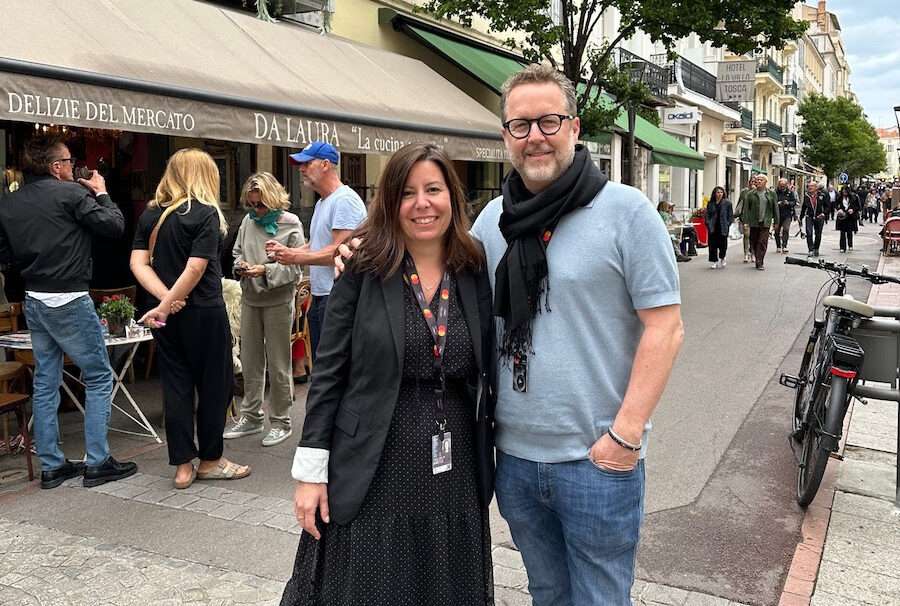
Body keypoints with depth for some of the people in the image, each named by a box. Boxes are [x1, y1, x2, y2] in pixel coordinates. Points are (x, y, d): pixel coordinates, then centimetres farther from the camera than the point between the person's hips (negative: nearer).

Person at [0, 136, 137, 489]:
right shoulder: (71, 193, -12)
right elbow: (115, 226, -10)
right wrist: (101, 193, 4)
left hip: (34, 301, 7)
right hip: (69, 301, -7)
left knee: (45, 382, 12)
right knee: (98, 377, 3)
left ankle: (51, 466, 18)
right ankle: (97, 463, 4)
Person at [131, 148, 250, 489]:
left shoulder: (150, 214, 8)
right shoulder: (205, 214, -10)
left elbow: (138, 263, 0)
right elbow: (196, 269, -18)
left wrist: (165, 298, -9)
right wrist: (166, 306, -14)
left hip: (168, 316, 6)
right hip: (203, 313, -6)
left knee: (176, 386, 9)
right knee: (214, 385, 8)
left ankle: (183, 466, 14)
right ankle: (209, 460, 19)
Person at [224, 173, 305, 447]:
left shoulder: (291, 224, -9)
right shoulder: (248, 221, 3)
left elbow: (295, 267, -11)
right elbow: (237, 252, 13)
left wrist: (266, 270, -21)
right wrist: (241, 265, -8)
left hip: (278, 301, -5)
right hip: (250, 299, 5)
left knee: (278, 365, 5)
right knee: (250, 362, 13)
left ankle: (280, 422, 17)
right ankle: (251, 417, 27)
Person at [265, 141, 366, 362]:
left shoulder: (345, 200, -14)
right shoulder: (321, 203, 20)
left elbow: (339, 251, -21)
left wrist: (294, 257, -17)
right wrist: (284, 250, 6)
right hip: (319, 295, 11)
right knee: (319, 363, 18)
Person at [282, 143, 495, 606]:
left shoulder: (476, 276, 2)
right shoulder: (363, 272, -6)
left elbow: (489, 375, 8)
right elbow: (328, 373, -6)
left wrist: (495, 463, 7)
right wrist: (311, 471, -8)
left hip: (455, 477, 3)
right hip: (372, 473, -3)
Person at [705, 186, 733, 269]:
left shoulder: (727, 203, 2)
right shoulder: (710, 203, 8)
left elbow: (731, 215, 3)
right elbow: (707, 215, 10)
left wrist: (727, 225, -5)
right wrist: (708, 224, -2)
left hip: (723, 228, -1)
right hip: (713, 228, 2)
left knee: (723, 245, 1)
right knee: (713, 245, 0)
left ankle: (721, 260, 23)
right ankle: (714, 262, 8)